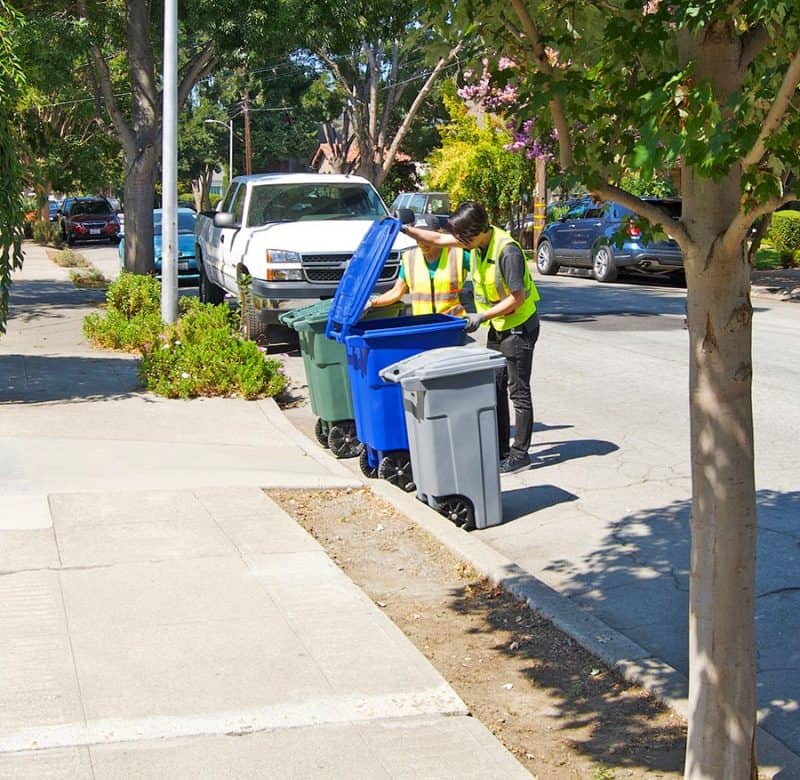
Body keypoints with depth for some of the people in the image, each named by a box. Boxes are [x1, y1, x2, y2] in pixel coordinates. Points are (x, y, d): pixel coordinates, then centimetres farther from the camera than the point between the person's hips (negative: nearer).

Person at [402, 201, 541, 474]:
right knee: (495, 388, 11)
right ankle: (500, 449, 19)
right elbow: (438, 239, 9)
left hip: (519, 326, -9)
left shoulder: (508, 251, -27)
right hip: (498, 326, 9)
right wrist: (405, 230, 3)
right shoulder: (477, 239, -3)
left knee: (518, 392, -3)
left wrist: (481, 317, -21)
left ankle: (520, 453, 4)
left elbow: (516, 298, -24)